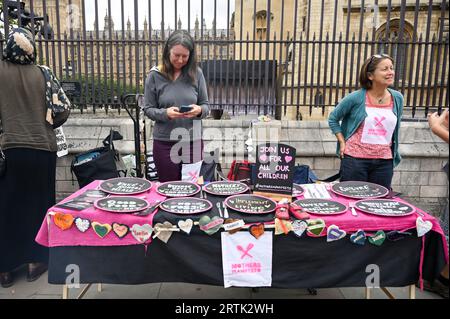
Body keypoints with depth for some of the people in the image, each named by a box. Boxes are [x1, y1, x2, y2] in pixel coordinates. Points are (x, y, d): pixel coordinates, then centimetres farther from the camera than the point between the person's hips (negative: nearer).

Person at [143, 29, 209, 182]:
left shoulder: (196, 73, 1)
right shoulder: (155, 75, -3)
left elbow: (206, 105, 5)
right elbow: (148, 109, 0)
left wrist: (199, 110, -17)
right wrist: (165, 113, -19)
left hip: (193, 141, 1)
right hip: (164, 142, -1)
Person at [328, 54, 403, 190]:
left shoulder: (397, 98, 2)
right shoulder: (356, 98, -9)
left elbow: (395, 128, 15)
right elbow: (333, 119, 3)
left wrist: (394, 154, 13)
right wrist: (342, 142, -4)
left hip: (384, 160, 4)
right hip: (355, 158, -3)